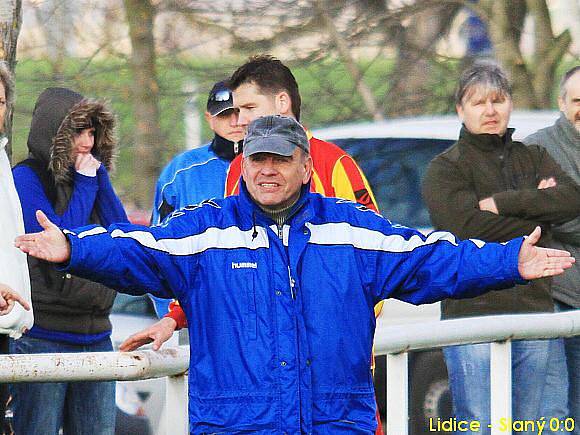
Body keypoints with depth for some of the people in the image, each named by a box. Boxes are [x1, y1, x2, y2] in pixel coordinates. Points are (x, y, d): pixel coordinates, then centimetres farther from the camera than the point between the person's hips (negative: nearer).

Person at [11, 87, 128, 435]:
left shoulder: (90, 175, 15)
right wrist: (85, 184, -8)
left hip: (96, 337, 7)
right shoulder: (26, 178, -6)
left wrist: (100, 176, 1)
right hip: (42, 337, -7)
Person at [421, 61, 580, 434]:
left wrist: (503, 202, -11)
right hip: (474, 315, -5)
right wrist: (538, 210, -5)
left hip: (535, 313, 5)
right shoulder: (445, 169, 3)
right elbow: (468, 227, -14)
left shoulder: (534, 159, 17)